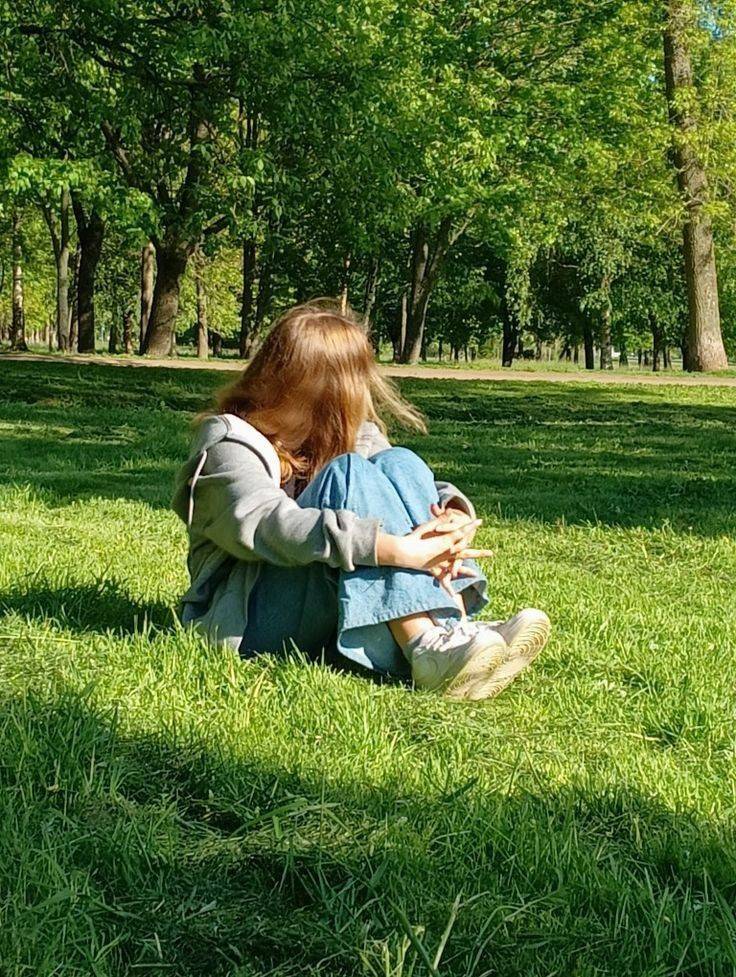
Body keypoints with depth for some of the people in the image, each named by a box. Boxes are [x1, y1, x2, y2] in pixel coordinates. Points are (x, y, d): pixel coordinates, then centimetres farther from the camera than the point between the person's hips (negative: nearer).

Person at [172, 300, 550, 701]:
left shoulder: (351, 437, 14)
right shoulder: (228, 443, -6)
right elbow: (266, 525, -26)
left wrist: (455, 516, -23)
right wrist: (394, 549, -37)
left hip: (341, 613, 6)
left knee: (399, 464, -13)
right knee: (348, 474, -24)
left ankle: (458, 628, -31)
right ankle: (428, 651, -39)